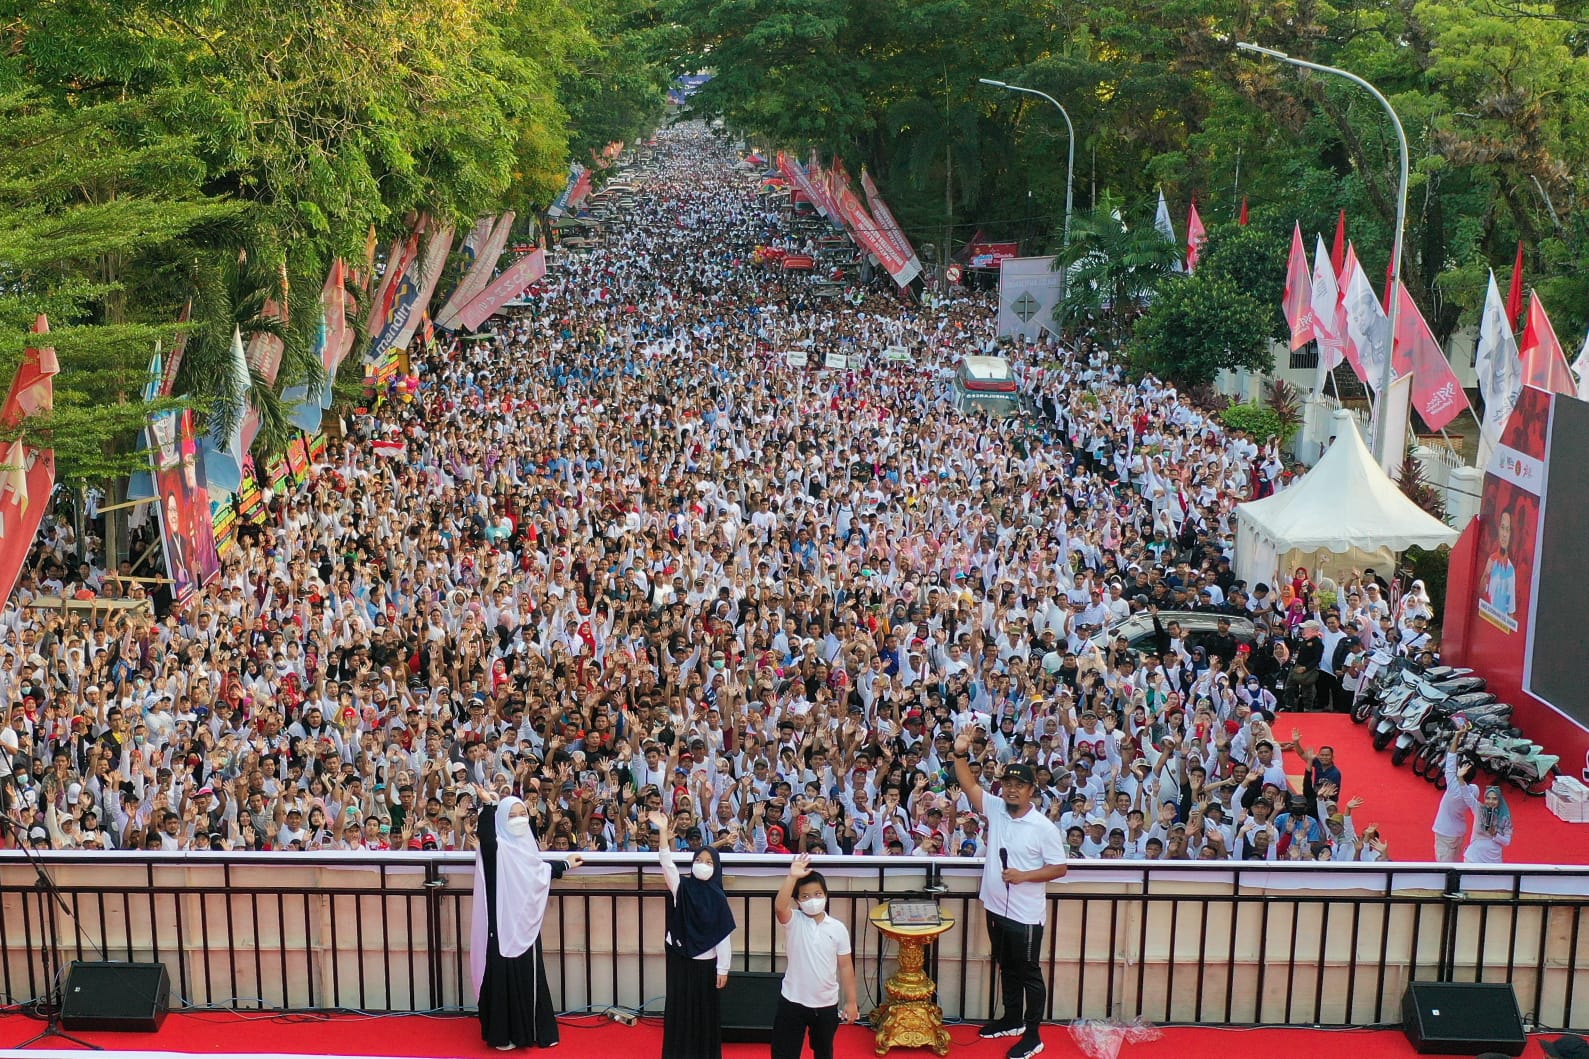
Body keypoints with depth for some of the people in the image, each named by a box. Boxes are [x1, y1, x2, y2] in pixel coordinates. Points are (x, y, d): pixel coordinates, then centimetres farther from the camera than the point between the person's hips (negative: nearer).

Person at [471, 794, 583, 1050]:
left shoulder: (527, 844, 8)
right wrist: (487, 807, -49)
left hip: (525, 923, 7)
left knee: (529, 976, 13)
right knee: (505, 976, -1)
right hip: (503, 923, -7)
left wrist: (565, 864, 40)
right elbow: (486, 839, -37)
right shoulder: (497, 846, -13)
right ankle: (503, 1034, 9)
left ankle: (531, 1030, 24)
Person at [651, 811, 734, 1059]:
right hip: (680, 959, 1)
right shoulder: (682, 887, -2)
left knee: (704, 1010, 6)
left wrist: (722, 969, -7)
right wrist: (663, 832, -31)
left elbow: (723, 936, -4)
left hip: (705, 963, -1)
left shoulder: (718, 898, -4)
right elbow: (667, 863, -18)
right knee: (679, 1008, 5)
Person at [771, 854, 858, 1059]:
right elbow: (779, 906, -31)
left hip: (826, 1004, 2)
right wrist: (792, 876, -40)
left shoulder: (837, 928, -3)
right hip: (793, 1001, -2)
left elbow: (846, 966, 2)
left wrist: (851, 1001, 2)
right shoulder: (794, 922, -8)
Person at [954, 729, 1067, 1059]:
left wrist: (1024, 876, -22)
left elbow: (1059, 868, -10)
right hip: (996, 908, 6)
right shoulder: (994, 809, -1)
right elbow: (969, 785, -9)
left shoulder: (1044, 827, -14)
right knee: (1007, 969, 21)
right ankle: (1012, 1020, 38)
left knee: (1029, 974, 6)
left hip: (1026, 915, -6)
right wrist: (961, 754, -24)